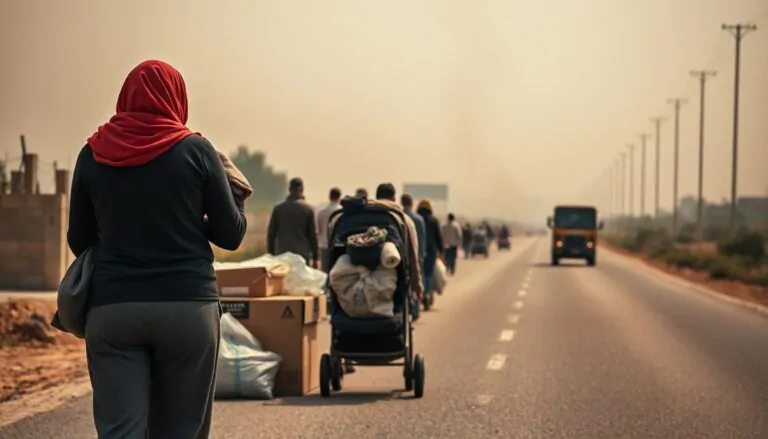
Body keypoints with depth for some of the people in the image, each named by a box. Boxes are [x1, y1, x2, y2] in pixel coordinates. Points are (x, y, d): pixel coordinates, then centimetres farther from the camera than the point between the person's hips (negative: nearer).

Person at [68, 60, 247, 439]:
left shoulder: (93, 154, 5)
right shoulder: (196, 151, 0)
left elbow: (78, 241, 11)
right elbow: (231, 235, 3)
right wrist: (235, 196, 22)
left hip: (112, 308, 1)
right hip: (188, 306, -1)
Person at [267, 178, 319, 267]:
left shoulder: (278, 208, 5)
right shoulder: (308, 209, 0)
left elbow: (271, 233, 7)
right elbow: (312, 235, 1)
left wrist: (271, 256, 14)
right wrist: (315, 258, 8)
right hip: (302, 254, -2)